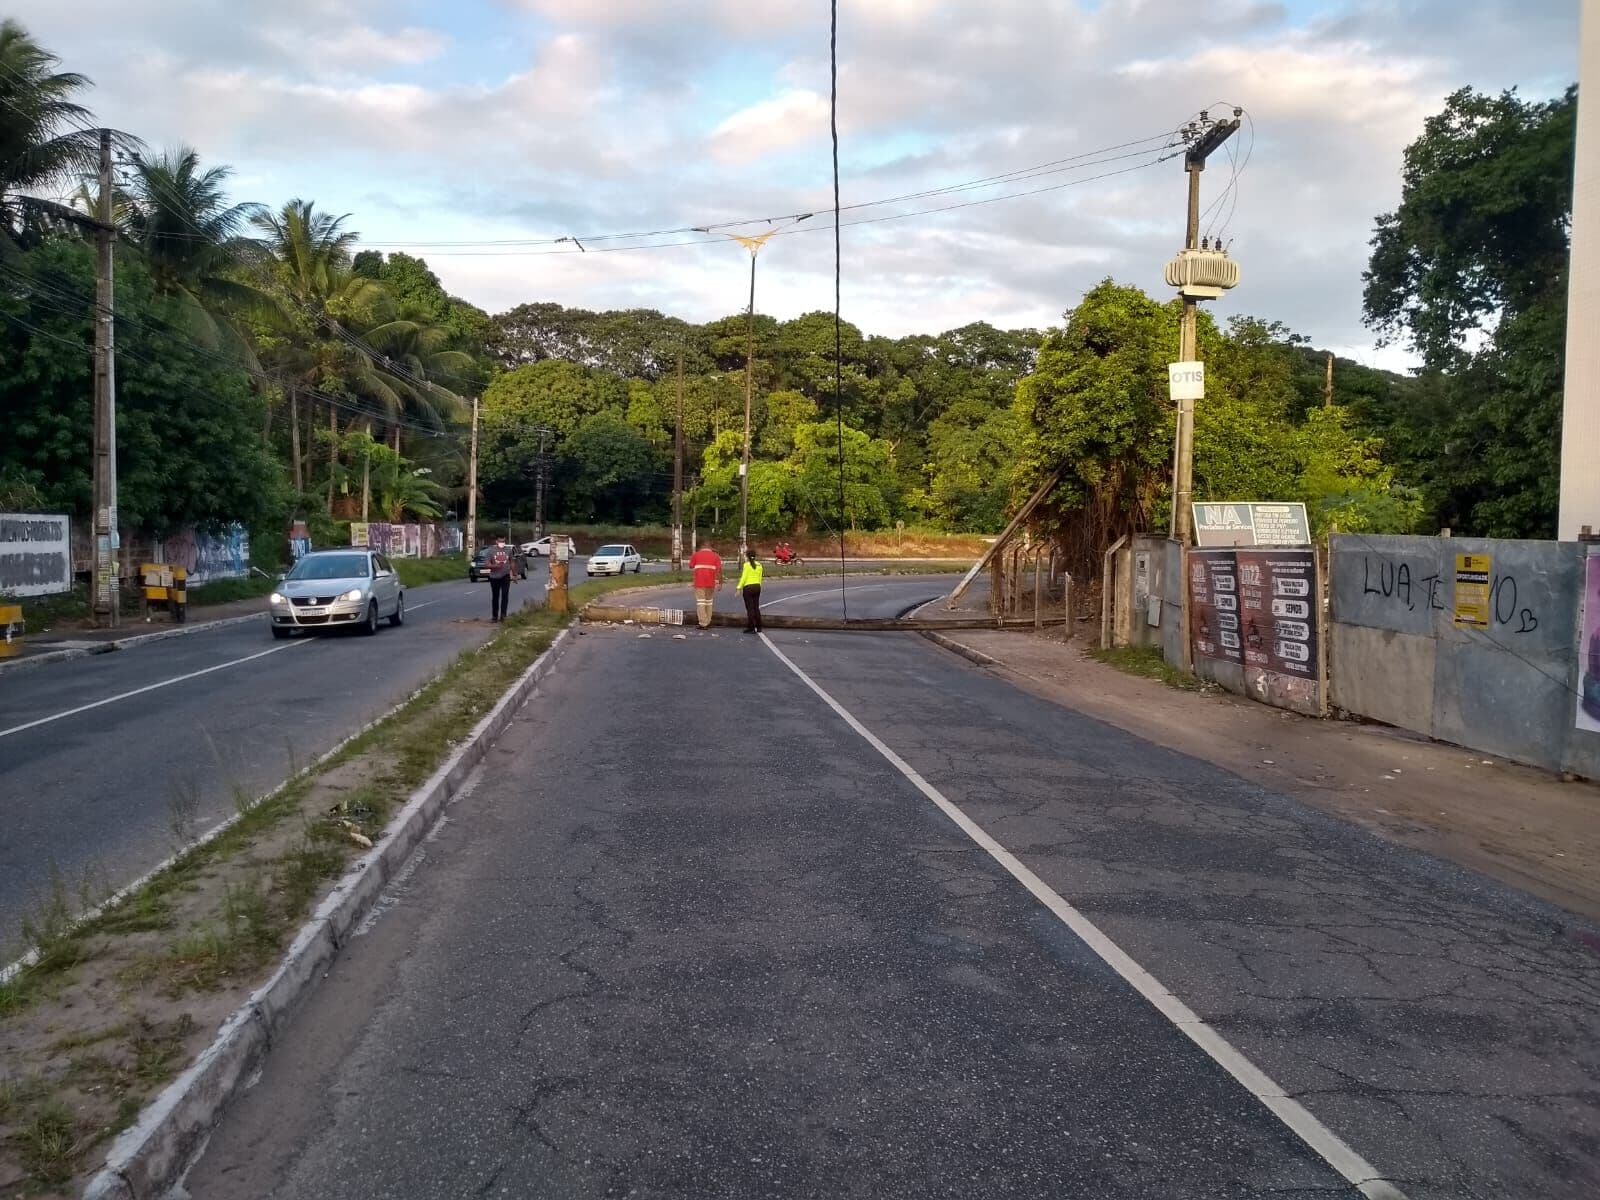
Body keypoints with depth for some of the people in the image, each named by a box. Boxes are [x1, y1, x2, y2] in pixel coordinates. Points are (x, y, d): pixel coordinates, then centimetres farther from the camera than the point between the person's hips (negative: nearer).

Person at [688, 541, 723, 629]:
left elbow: (690, 566, 8)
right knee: (709, 602, 15)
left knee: (701, 602, -1)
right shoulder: (715, 556, 5)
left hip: (699, 582, -2)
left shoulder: (696, 554, 4)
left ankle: (703, 624, -7)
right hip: (711, 583, 2)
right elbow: (719, 569, -4)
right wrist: (720, 582, -3)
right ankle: (708, 623, 19)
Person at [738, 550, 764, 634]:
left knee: (750, 608, -1)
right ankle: (758, 627, 16)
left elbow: (744, 577, -13)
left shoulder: (747, 565, -11)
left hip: (748, 587, -6)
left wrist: (739, 588, -9)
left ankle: (751, 628, -1)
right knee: (756, 607, 13)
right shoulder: (759, 565, 6)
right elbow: (760, 578, 9)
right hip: (757, 586, 6)